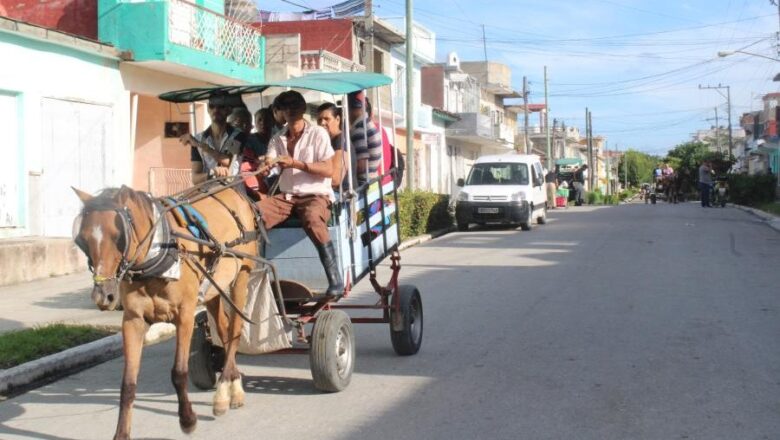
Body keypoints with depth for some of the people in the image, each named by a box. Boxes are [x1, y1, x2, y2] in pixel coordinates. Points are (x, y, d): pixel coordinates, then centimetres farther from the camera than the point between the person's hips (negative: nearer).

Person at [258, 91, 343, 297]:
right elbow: (267, 166, 0)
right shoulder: (278, 139, 15)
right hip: (286, 196, 5)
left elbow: (328, 170, -8)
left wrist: (295, 163, -17)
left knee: (312, 219, -39)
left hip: (316, 195, -5)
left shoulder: (318, 134, 1)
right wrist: (264, 167, -25)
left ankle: (336, 280, -35)